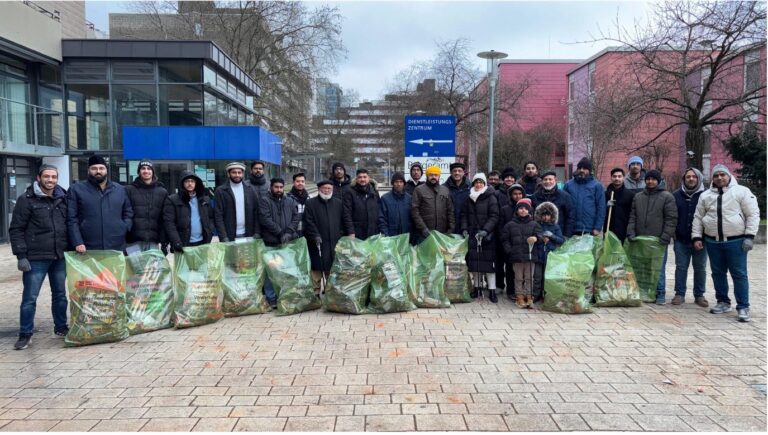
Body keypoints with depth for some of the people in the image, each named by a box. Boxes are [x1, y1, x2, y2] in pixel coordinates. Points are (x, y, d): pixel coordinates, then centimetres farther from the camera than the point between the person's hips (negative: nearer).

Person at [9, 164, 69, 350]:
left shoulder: (63, 198, 8)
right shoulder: (27, 199, -5)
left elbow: (70, 224, 14)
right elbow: (16, 229, -6)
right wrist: (21, 255, -12)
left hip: (59, 257, 4)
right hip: (36, 258, -4)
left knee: (60, 294, 13)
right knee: (30, 297, 1)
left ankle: (61, 327, 26)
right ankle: (25, 334, 12)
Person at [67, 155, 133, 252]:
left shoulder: (120, 189, 14)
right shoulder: (76, 189, 4)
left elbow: (128, 214, 20)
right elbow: (72, 219, -2)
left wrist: (123, 229, 2)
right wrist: (78, 242, -11)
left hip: (117, 249, 3)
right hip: (88, 250, -3)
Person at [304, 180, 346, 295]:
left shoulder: (338, 203, 12)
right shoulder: (311, 203, 3)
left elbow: (342, 221, 12)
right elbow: (309, 222, -4)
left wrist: (340, 236, 3)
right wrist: (315, 235, -14)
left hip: (334, 243, 3)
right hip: (317, 242, -2)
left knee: (332, 268, 8)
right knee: (317, 268, 1)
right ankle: (316, 291, 10)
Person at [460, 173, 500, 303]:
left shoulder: (491, 198, -1)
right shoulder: (469, 198, 11)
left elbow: (494, 216, -7)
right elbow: (464, 215, 13)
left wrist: (485, 230, -18)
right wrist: (464, 229, -2)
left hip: (487, 235, -3)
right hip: (472, 235, 4)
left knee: (488, 262, -5)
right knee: (474, 261, 3)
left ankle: (492, 290, -1)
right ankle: (477, 287, 15)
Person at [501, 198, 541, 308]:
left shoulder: (534, 224, 7)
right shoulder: (510, 225, 7)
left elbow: (539, 234, -4)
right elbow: (505, 238, 8)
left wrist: (535, 238, -27)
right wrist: (509, 250, -4)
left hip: (530, 255, 0)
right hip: (516, 256, 0)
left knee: (529, 277, 5)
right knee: (519, 277, 7)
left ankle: (529, 297, 12)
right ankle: (519, 297, 13)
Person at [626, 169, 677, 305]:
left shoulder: (667, 197, 1)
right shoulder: (638, 196, 14)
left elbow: (671, 219, -4)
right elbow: (632, 216, 13)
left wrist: (665, 236, -13)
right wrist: (631, 232, 0)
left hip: (658, 240, -4)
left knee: (659, 268, -2)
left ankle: (660, 294, 8)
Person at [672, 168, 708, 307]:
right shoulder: (676, 195, 6)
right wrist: (673, 232, 2)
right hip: (681, 239, 1)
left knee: (700, 268, 8)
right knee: (681, 267, 5)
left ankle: (699, 295, 17)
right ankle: (679, 294, 12)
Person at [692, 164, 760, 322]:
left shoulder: (742, 191, -1)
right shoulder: (705, 195, 9)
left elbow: (753, 214, -4)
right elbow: (698, 217, 12)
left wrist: (749, 236, -10)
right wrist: (696, 237, 4)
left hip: (735, 241, -4)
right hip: (713, 242, 4)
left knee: (739, 274, 0)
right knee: (718, 273, 12)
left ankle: (743, 307, 6)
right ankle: (723, 302, 25)